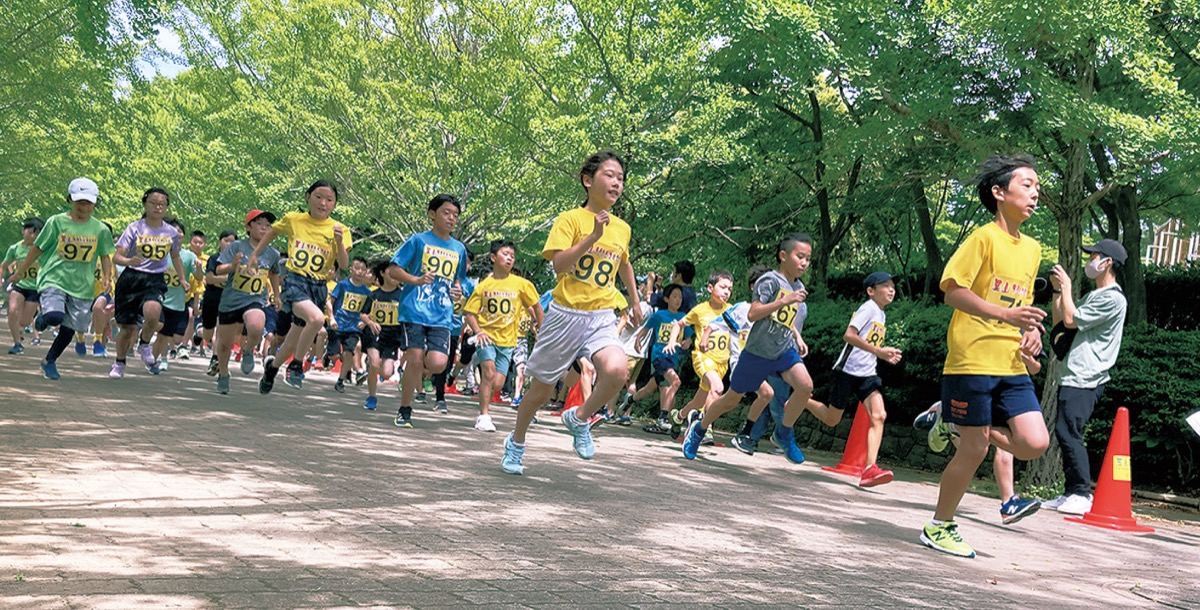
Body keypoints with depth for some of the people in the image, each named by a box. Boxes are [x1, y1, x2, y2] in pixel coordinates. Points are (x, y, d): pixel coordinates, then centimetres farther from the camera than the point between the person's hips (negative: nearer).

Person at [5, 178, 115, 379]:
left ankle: (49, 361, 29)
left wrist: (106, 278, -4)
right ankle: (43, 318, 11)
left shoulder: (100, 229, 3)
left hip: (81, 286, 3)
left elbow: (105, 256, 13)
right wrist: (19, 273, 11)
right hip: (53, 279, -3)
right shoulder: (56, 222, -2)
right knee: (54, 317, -26)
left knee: (70, 327, 8)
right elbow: (37, 249, 6)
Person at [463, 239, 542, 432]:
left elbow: (535, 306, 11)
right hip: (487, 336, -1)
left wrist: (540, 327, 11)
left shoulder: (521, 284, -1)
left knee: (497, 383, -3)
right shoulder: (484, 285, -1)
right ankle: (483, 416, -12)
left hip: (507, 339, 1)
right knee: (489, 372, -20)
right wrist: (478, 332, -10)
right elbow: (469, 312, 3)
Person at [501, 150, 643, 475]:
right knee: (541, 388, 10)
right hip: (566, 314, -3)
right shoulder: (570, 219, -7)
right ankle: (516, 442, 37)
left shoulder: (623, 229, 8)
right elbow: (559, 264, -21)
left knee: (616, 371, -27)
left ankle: (579, 418, 1)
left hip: (602, 317, 3)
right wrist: (593, 236, -27)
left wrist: (635, 301, 33)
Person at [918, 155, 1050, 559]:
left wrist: (1032, 331, 6)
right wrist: (1005, 315, -26)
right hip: (972, 360, -7)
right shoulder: (984, 237, -7)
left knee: (1035, 442, -7)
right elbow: (953, 291, -15)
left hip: (1011, 365, 7)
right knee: (975, 449, -2)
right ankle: (938, 527, 17)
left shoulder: (1032, 249, 15)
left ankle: (960, 430, 18)